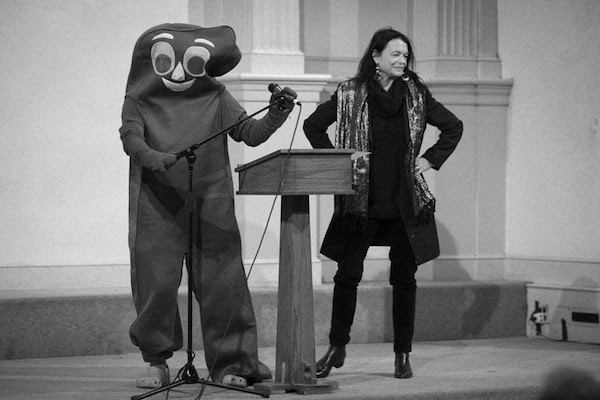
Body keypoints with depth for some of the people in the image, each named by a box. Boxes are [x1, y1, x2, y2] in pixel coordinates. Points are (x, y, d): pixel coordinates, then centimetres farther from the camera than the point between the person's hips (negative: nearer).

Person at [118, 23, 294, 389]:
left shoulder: (215, 97, 9)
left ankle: (227, 363, 5)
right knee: (156, 284, -2)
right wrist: (153, 157, -32)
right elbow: (131, 137, -11)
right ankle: (158, 363, 12)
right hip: (157, 206, -1)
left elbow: (249, 133, 2)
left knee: (220, 283, -2)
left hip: (210, 205, 1)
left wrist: (276, 116, -18)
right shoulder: (141, 100, 5)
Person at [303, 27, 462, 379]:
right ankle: (337, 347, 12)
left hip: (406, 203, 1)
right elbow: (313, 126, 8)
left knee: (404, 278, 4)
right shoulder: (350, 94, -1)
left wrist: (430, 160, 3)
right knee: (348, 274, -1)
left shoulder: (417, 94, 3)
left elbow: (453, 127, 11)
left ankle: (403, 355, 11)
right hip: (361, 201, -1)